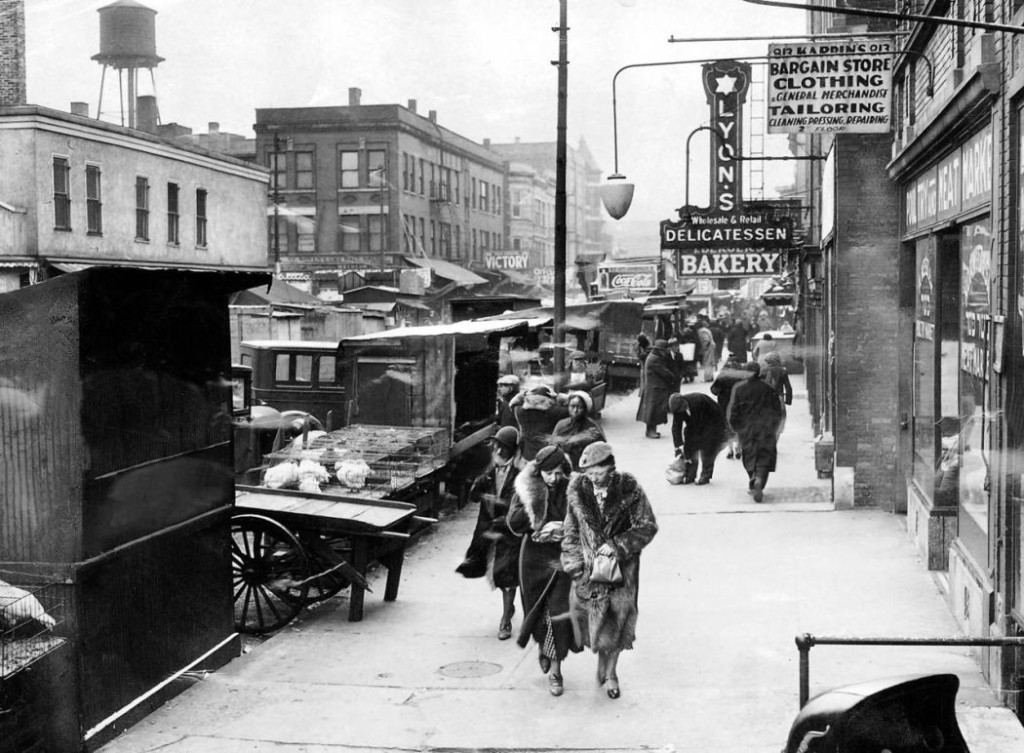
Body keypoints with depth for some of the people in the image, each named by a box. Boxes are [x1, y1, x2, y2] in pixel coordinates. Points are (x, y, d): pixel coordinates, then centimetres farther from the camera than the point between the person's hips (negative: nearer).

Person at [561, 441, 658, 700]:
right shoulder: (578, 490, -6)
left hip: (621, 565, -2)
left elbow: (647, 526, -9)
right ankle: (602, 663, 34)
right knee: (594, 617, 7)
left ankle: (611, 673, 23)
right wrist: (575, 563, -6)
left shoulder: (629, 490, -13)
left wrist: (618, 545, -18)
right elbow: (571, 531, 3)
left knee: (616, 619, 3)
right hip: (589, 565, 2)